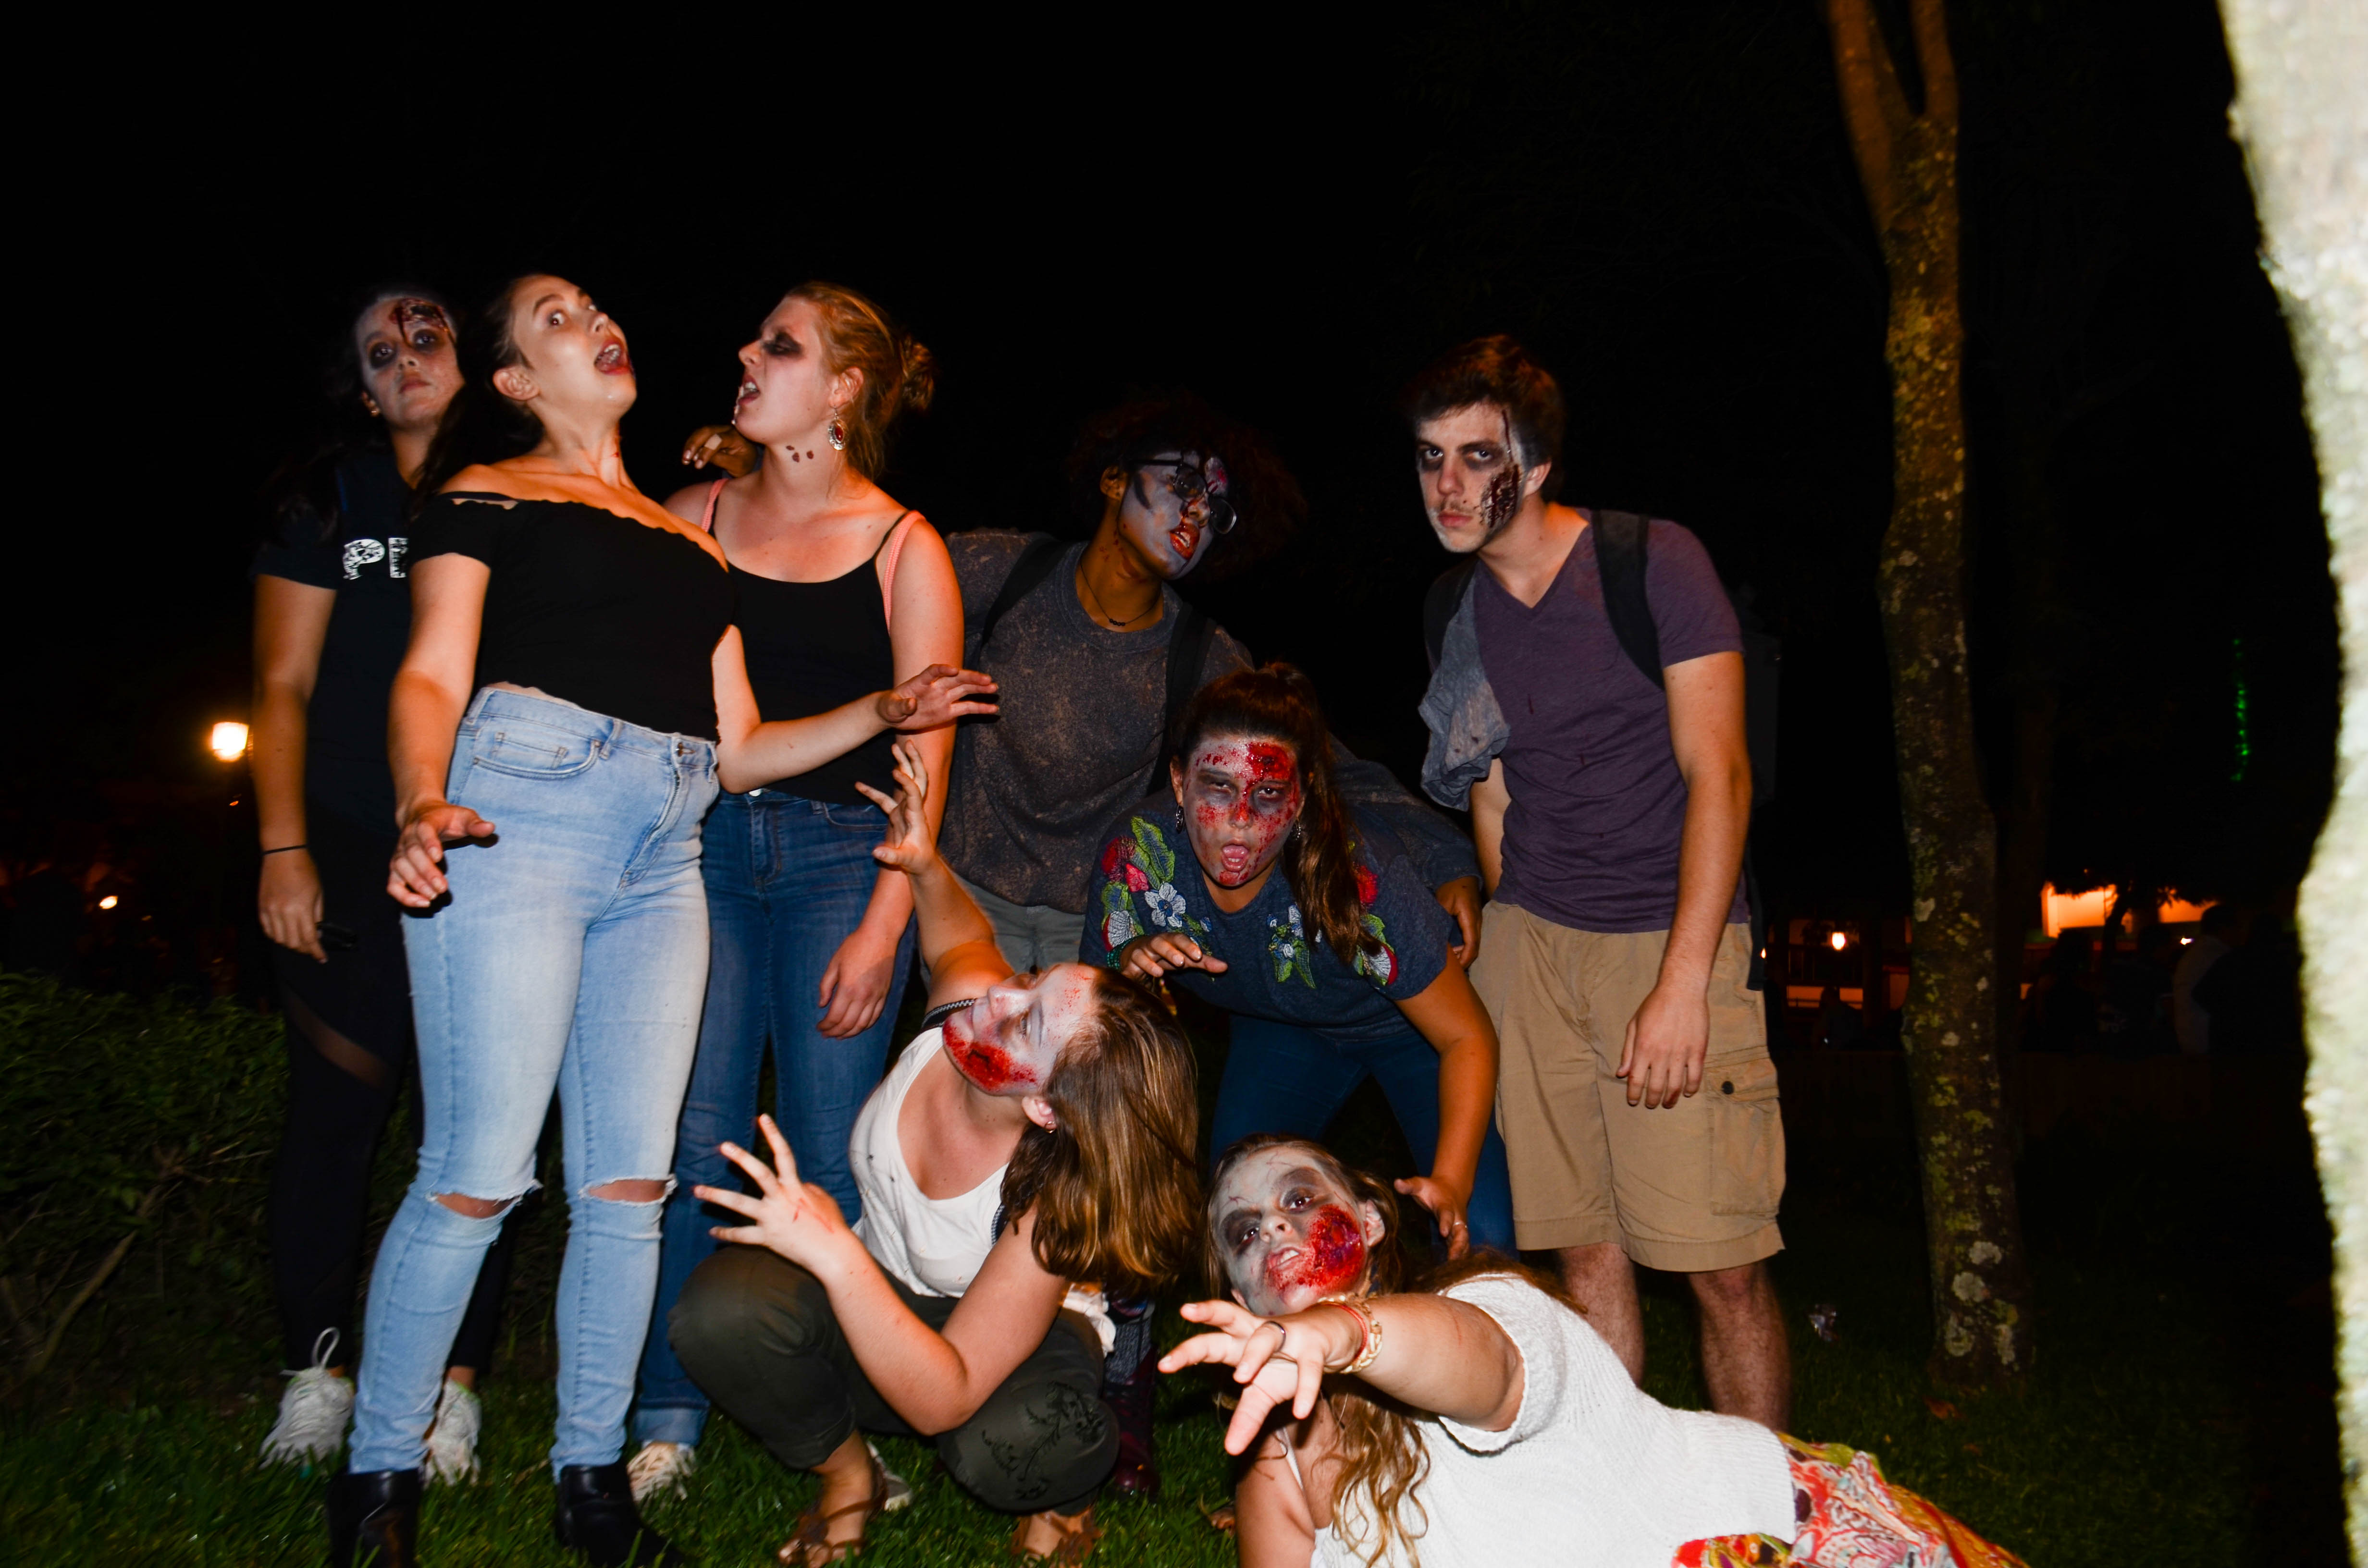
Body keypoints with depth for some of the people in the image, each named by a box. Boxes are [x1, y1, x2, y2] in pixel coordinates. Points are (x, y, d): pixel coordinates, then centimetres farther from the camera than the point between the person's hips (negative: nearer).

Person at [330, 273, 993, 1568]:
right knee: (477, 1177, -8)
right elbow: (432, 675, -3)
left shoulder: (691, 537, 26)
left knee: (629, 1183, 2)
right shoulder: (485, 492, 11)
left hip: (664, 861, 5)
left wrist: (881, 714, 10)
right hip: (520, 818, -5)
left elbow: (737, 751, 22)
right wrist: (420, 805, -23)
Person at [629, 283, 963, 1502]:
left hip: (842, 855, -2)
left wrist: (884, 925, -9)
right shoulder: (696, 518, 10)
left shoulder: (905, 549, 2)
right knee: (693, 1138, -1)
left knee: (827, 1159, -1)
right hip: (704, 843, 2)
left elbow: (924, 754, -2)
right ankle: (667, 1421, 13)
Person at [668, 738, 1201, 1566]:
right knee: (717, 1312, -28)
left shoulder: (1053, 1198, -36)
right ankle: (847, 1474, 3)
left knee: (1002, 1449, -41)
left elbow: (944, 1399, -37)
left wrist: (837, 1253, -48)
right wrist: (927, 867, -17)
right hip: (882, 1293, 4)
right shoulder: (966, 1001, -25)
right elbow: (963, 933, 4)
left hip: (1018, 1336, -4)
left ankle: (1064, 1498, 0)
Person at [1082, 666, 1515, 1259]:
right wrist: (1131, 966, -37)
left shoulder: (1358, 877, -37)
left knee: (1476, 1239, -16)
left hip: (1407, 1020, -3)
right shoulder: (1136, 853, -28)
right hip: (1281, 1027, 4)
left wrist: (1450, 1182, -41)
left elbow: (1468, 1038, -28)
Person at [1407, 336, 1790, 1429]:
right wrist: (1510, 953, 14)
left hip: (1675, 937, -4)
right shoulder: (1453, 608, 10)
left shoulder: (1651, 562, -6)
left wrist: (1681, 983, -17)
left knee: (1724, 1268, -6)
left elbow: (1717, 777, -10)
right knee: (1586, 1255, 3)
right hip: (1529, 945, 4)